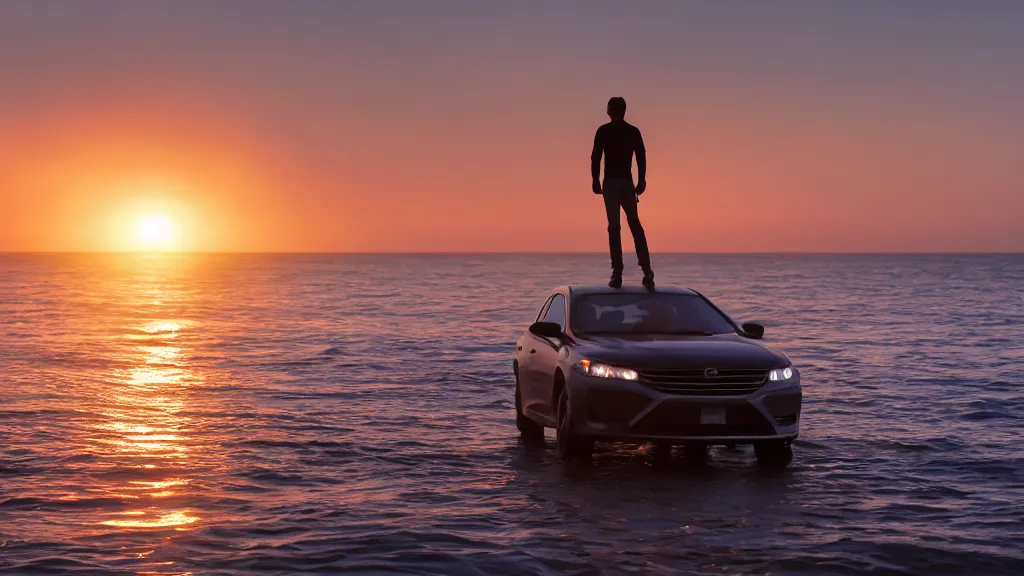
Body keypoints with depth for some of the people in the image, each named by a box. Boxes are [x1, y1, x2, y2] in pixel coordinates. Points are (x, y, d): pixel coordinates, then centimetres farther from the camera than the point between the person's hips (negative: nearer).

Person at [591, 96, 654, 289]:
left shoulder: (603, 131, -1)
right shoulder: (633, 131, 7)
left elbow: (596, 157, -6)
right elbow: (641, 158, 5)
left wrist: (596, 181, 0)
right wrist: (641, 182, 11)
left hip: (610, 183, -2)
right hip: (627, 183, 2)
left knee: (614, 227, -1)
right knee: (635, 224, 10)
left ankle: (617, 273, -8)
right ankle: (646, 269, -2)